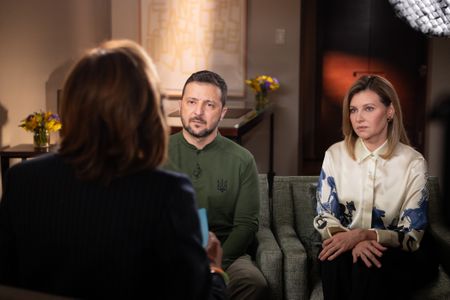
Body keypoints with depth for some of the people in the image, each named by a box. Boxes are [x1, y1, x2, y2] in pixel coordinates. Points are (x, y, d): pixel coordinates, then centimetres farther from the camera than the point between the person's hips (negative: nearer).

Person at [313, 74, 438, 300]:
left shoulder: (413, 163, -7)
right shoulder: (335, 155, 0)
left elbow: (412, 236, -9)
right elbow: (323, 218, -1)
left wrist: (363, 235, -26)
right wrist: (353, 241, -23)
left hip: (395, 256, -1)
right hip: (344, 246, 2)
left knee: (368, 266, -34)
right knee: (336, 259, -33)